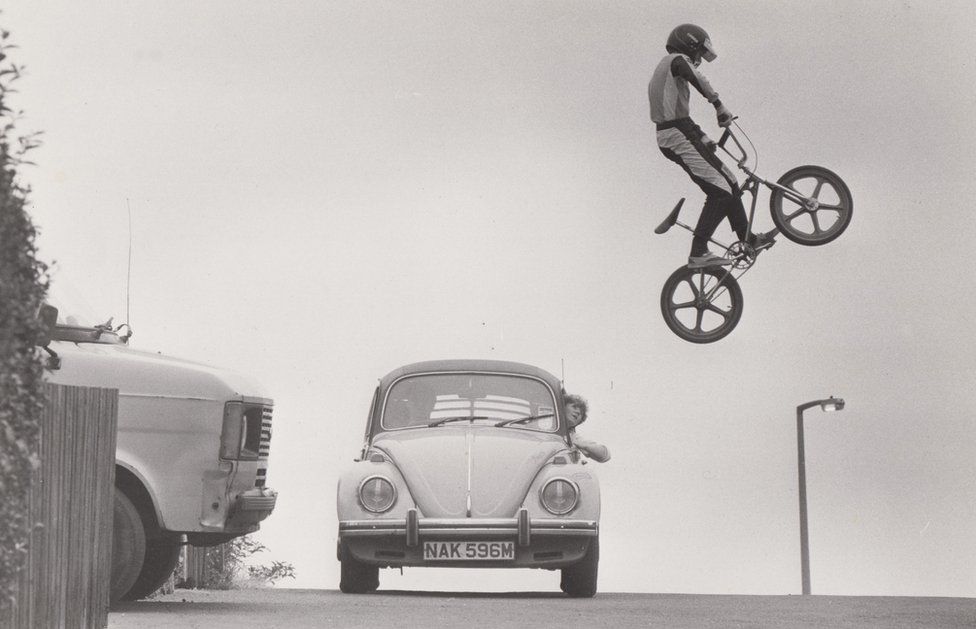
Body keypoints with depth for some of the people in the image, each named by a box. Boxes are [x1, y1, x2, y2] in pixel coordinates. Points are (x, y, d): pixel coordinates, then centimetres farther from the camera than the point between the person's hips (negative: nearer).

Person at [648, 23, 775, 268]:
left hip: (669, 137, 10)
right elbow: (697, 79, -26)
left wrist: (703, 137, 22)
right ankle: (698, 253, -21)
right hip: (679, 137, -10)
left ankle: (747, 240, 23)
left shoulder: (663, 69, 27)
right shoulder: (677, 60, -3)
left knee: (729, 184, 16)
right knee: (721, 192, -15)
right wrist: (719, 105, -24)